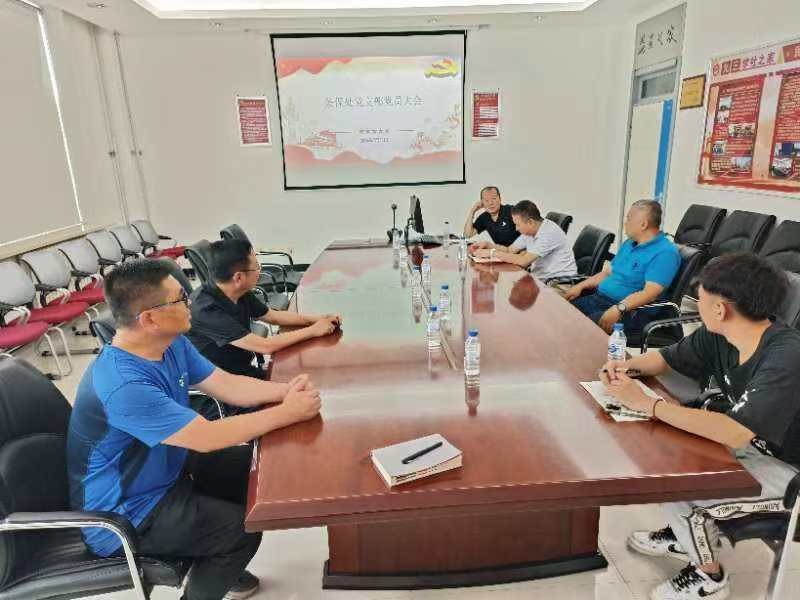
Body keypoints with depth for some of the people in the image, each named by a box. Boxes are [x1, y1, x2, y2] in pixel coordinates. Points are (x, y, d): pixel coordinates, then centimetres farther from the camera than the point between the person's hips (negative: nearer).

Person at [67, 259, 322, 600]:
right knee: (243, 529, -12)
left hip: (164, 470, 9)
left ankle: (215, 569, 28)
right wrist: (288, 413, -26)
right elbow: (206, 438, -33)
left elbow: (226, 385, -1)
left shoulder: (172, 344, -6)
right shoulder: (123, 384, -35)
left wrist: (283, 391, -18)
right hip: (123, 515, -9)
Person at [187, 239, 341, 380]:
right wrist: (313, 330, -18)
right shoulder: (206, 309, -27)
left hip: (244, 370, 7)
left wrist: (319, 319, 1)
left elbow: (274, 316, 12)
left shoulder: (242, 295, -3)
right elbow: (265, 346, -27)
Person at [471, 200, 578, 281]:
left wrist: (492, 253, -22)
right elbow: (510, 250, 13)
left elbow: (524, 261, -28)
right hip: (540, 278, 8)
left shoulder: (549, 232, -22)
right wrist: (488, 244, -3)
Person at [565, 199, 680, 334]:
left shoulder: (665, 252, -11)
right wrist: (580, 286, 8)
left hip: (630, 311, -8)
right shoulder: (629, 243, 19)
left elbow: (649, 293, -21)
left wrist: (618, 309, -33)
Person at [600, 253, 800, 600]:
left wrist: (645, 403, -38)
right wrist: (627, 367, -17)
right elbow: (667, 358, 5)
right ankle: (685, 536, 24)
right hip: (749, 443, 8)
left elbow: (734, 433, -43)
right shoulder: (718, 335, -11)